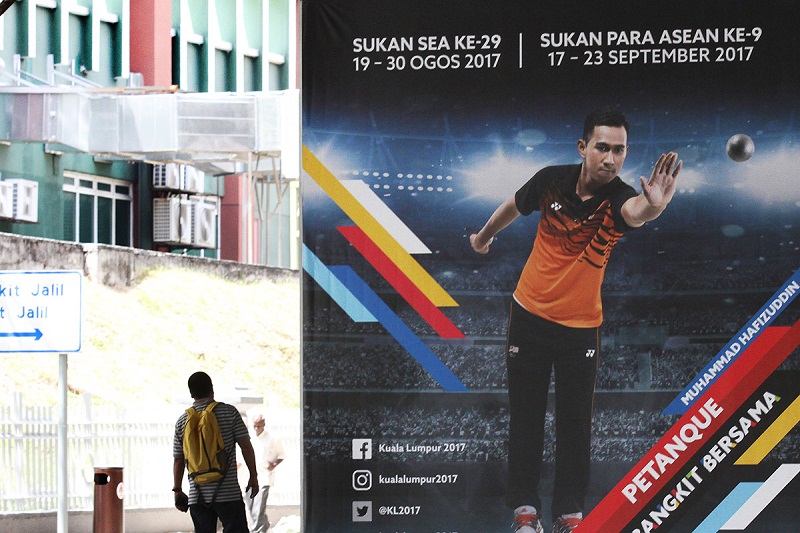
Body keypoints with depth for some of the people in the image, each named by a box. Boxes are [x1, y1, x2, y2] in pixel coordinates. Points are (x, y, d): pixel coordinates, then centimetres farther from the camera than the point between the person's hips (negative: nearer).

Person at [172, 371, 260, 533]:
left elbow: (178, 459, 8)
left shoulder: (182, 421, 6)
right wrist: (253, 476, 5)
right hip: (228, 493, -3)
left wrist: (177, 490, 15)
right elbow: (246, 446, -3)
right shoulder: (229, 412, -2)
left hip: (197, 495, 3)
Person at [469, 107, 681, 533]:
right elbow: (513, 207, 11)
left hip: (581, 326, -2)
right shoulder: (551, 181, -12)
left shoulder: (618, 198, -20)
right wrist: (484, 237, 28)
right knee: (525, 417, 11)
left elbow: (635, 211, -48)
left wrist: (654, 205, -71)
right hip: (530, 317, 2)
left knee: (575, 424, 4)